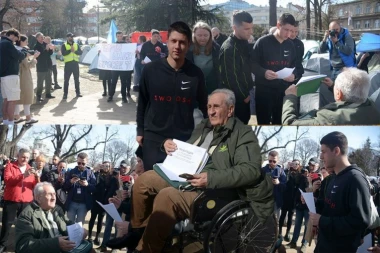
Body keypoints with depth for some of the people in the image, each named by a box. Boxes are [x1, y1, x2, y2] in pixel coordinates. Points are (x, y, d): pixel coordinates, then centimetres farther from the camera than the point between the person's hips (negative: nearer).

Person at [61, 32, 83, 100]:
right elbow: (63, 53, -14)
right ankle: (65, 94, 2)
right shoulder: (64, 45, 1)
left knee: (76, 79, 9)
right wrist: (70, 50, -22)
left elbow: (80, 52, -1)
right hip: (68, 64, -3)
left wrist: (75, 51, -18)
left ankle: (78, 93, 17)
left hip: (75, 63, 3)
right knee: (66, 80, -2)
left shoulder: (76, 45, 11)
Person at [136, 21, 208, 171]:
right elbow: (142, 102, 7)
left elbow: (203, 105, 8)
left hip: (185, 139, 1)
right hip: (153, 138, 0)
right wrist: (140, 130, 8)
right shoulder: (150, 70, -3)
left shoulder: (196, 74, -2)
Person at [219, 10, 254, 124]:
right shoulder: (229, 48, -25)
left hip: (244, 92, 8)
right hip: (235, 96, -8)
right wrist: (243, 96, -13)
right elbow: (231, 78, -22)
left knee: (245, 119, 18)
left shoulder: (244, 42, 4)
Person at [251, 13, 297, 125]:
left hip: (284, 90, 5)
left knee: (280, 121, 11)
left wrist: (294, 75, -5)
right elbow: (253, 64, -7)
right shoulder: (263, 42, -7)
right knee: (264, 122, 2)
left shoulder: (290, 45, 9)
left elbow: (294, 64, 17)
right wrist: (264, 72, -25)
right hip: (264, 90, -5)